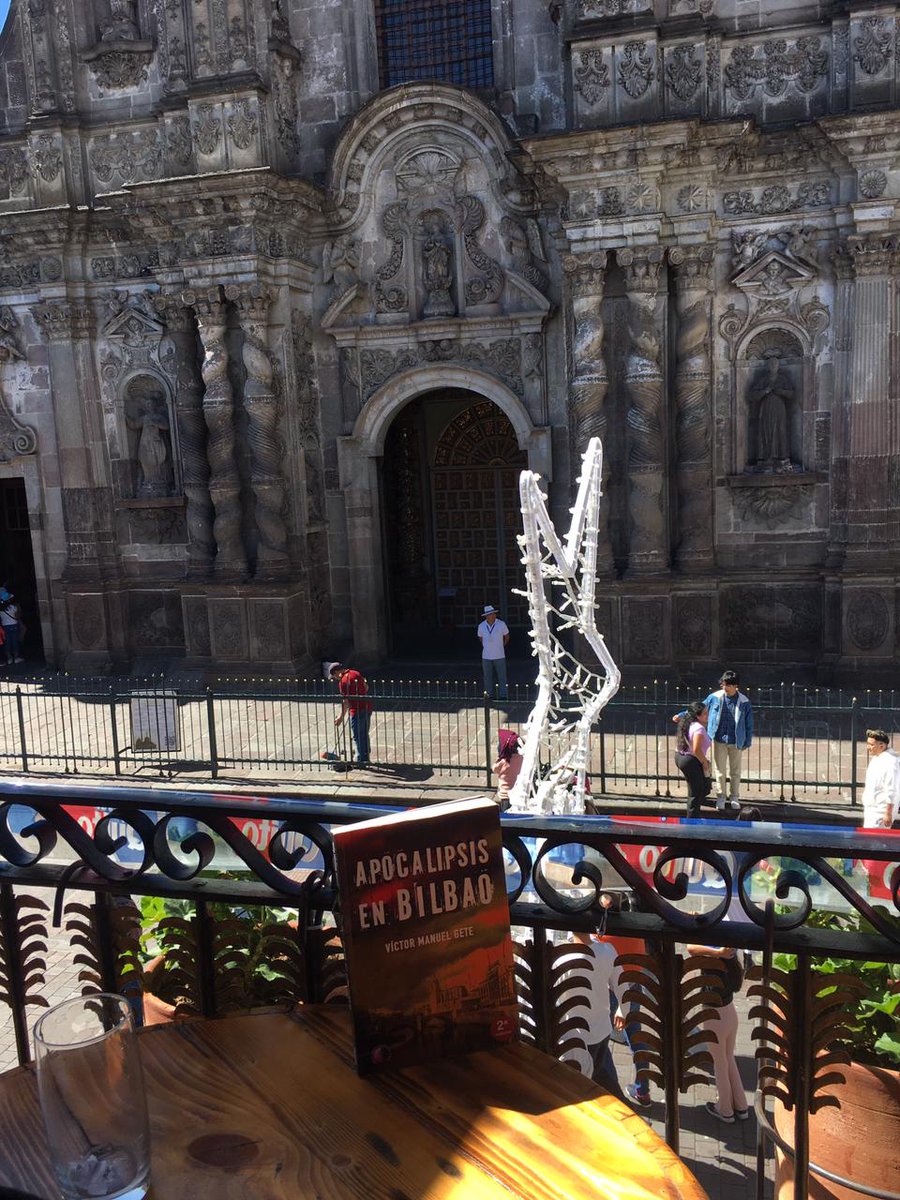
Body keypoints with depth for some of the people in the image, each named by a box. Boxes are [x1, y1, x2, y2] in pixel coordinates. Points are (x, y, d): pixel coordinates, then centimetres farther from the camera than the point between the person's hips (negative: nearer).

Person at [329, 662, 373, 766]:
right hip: (367, 707, 8)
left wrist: (341, 716, -11)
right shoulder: (356, 673, 8)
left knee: (358, 737, 2)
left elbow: (346, 701, -16)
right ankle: (366, 758, 28)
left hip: (357, 711, -8)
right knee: (365, 735, 18)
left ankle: (360, 761, 8)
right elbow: (366, 687, 18)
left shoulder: (343, 681, -15)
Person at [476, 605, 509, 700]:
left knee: (501, 676, 3)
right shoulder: (481, 626, -4)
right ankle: (489, 695, 19)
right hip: (486, 656, 2)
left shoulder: (501, 624, -9)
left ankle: (502, 695, 13)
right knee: (488, 677, 8)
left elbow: (507, 636, 8)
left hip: (499, 656, -1)